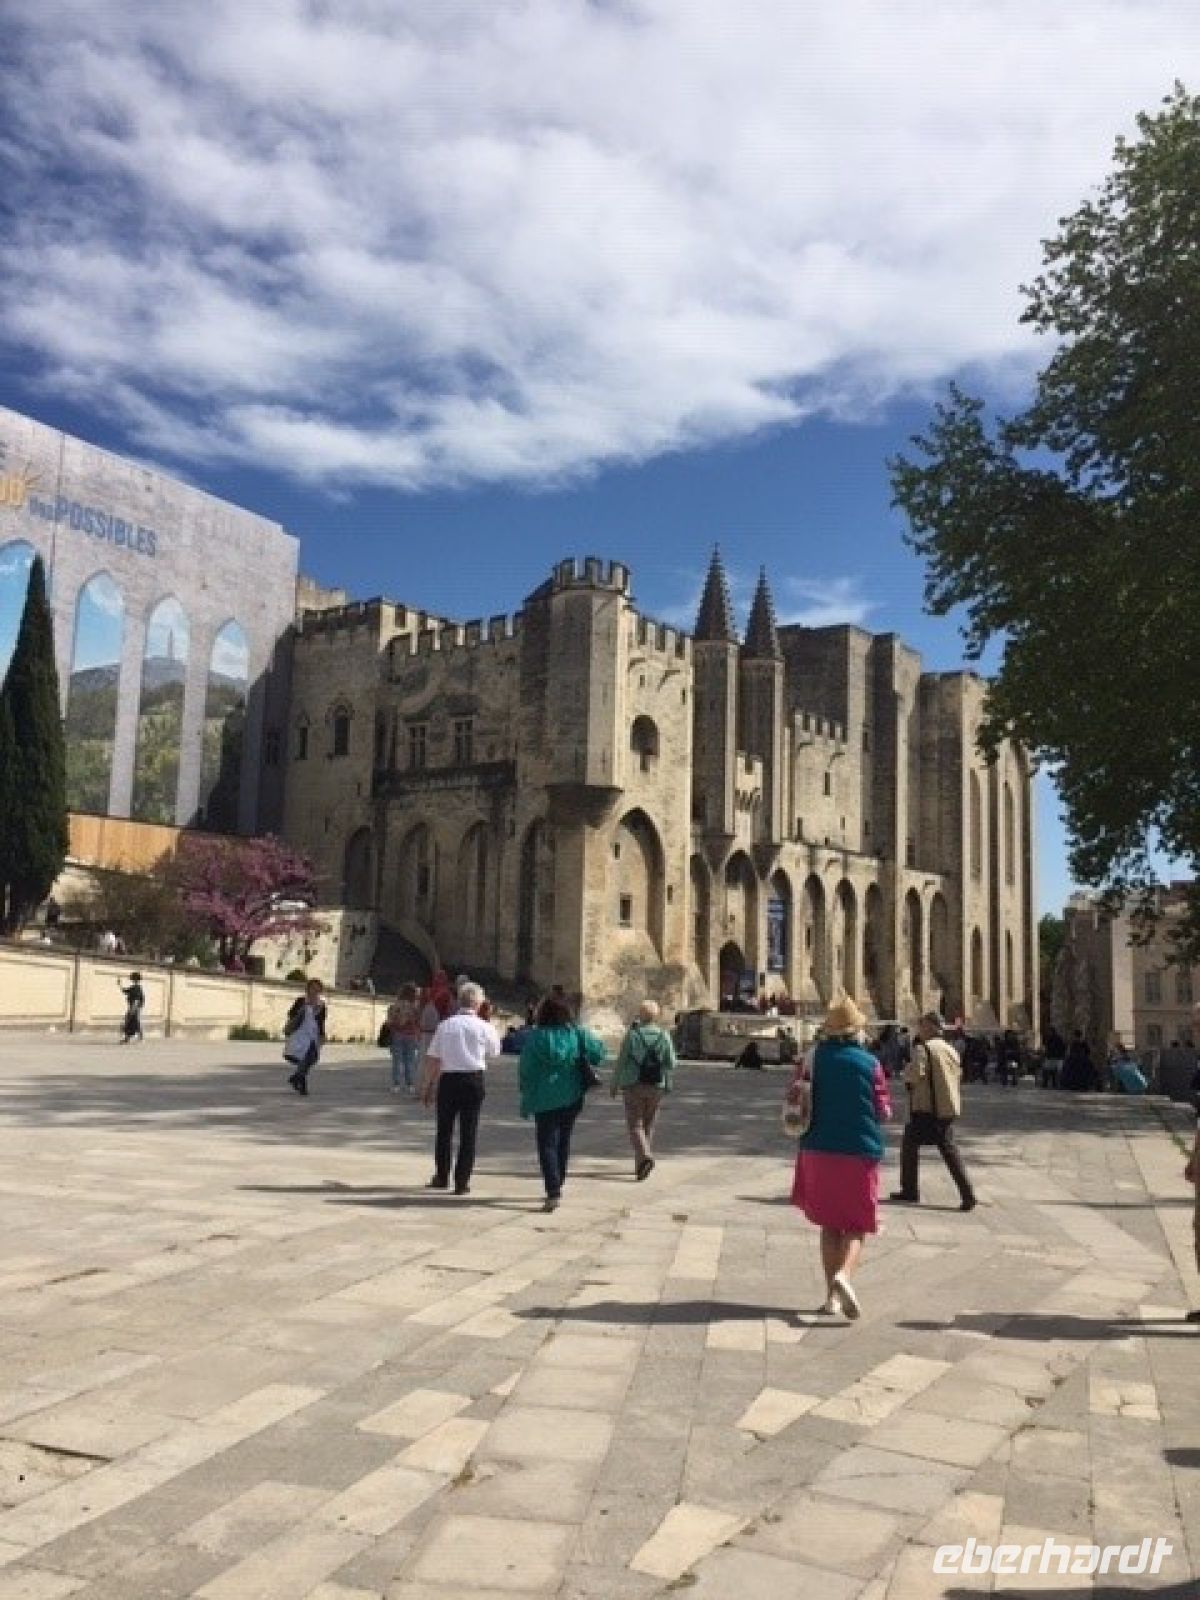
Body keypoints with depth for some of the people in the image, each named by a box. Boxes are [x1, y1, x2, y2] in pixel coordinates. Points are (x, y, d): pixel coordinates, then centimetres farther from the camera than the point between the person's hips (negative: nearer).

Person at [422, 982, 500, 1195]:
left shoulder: (445, 1025, 1)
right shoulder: (483, 1027, -4)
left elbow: (432, 1059, 2)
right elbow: (494, 1053, 10)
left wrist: (429, 1085, 11)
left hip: (448, 1079, 2)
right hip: (473, 1079, -1)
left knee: (444, 1129, 16)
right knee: (468, 1131, 6)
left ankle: (441, 1177, 26)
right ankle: (462, 1181, 6)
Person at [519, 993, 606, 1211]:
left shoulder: (535, 1037, -8)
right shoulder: (577, 1034, -2)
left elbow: (526, 1071, -6)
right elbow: (598, 1053, -8)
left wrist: (527, 1101, 2)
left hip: (545, 1100, -3)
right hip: (572, 1098, 3)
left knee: (547, 1145, -2)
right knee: (563, 1142, 18)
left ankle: (554, 1193, -15)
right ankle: (557, 1186, 28)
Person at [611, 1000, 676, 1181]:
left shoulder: (632, 1035, -7)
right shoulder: (664, 1036, 0)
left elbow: (621, 1062, -5)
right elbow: (670, 1063, -5)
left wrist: (615, 1084, 4)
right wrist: (668, 1084, 8)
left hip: (634, 1085, -3)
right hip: (656, 1087, 3)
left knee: (635, 1125, 0)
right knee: (648, 1125, 16)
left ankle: (645, 1157, -22)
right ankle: (641, 1164, 22)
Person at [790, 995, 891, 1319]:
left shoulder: (814, 1059, -2)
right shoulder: (869, 1063, -7)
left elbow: (793, 1099, 1)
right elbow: (883, 1111, -3)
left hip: (819, 1150, 2)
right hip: (860, 1151, -2)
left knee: (829, 1225, 16)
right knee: (856, 1226, 6)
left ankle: (832, 1296, 15)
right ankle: (844, 1274, -20)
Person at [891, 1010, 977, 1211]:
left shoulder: (923, 1049, -13)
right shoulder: (950, 1050, 11)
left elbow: (915, 1074, -22)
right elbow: (957, 1074, 19)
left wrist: (907, 1070, -3)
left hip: (927, 1108, -7)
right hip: (949, 1108, 7)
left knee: (910, 1144, 9)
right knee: (949, 1148, 12)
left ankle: (910, 1191, 13)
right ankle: (967, 1195, 2)